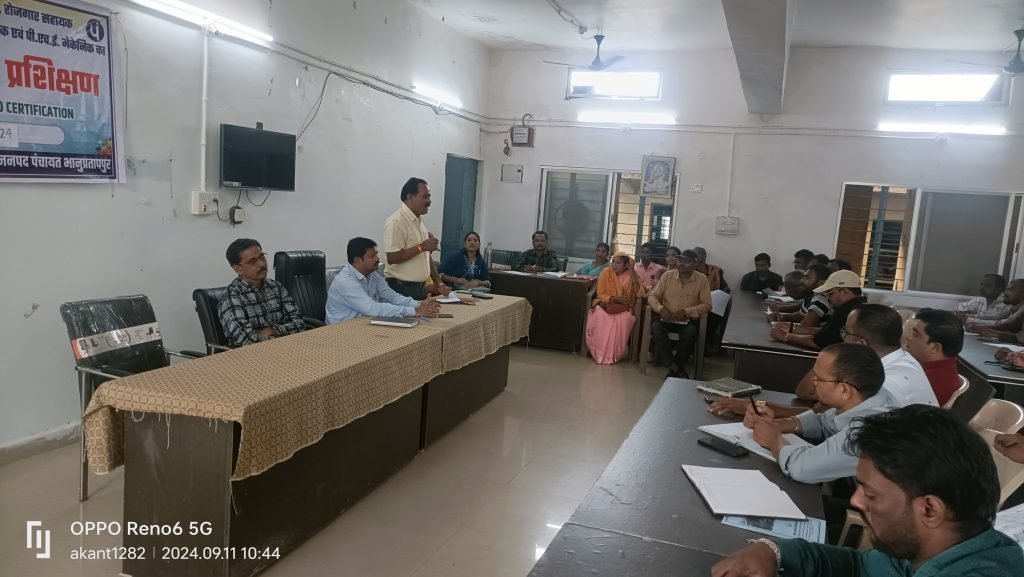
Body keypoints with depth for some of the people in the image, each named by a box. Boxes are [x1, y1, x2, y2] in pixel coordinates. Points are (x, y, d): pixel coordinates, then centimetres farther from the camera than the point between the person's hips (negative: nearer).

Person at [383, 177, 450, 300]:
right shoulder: (396, 221, -16)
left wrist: (438, 282, 9)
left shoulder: (419, 220, 12)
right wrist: (422, 247, -20)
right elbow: (392, 258, -23)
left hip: (420, 287, 8)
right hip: (401, 288, -8)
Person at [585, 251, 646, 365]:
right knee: (600, 316, -35)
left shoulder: (631, 275, 0)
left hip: (623, 308, 0)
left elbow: (640, 294, -12)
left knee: (624, 319, -35)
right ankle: (600, 352, -23)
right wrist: (615, 298, -19)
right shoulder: (606, 272, -1)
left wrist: (633, 275, -15)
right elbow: (600, 294, -2)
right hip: (605, 304, 0)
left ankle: (615, 354, -21)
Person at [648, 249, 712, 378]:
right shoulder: (667, 275, 2)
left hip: (688, 320, -2)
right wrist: (661, 309, -21)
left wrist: (686, 311, -20)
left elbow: (707, 305, -6)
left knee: (690, 332, -34)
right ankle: (673, 367, -26)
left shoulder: (702, 279, -3)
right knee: (656, 327, -30)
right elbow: (652, 296, 1)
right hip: (666, 318, 2)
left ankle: (676, 368, -16)